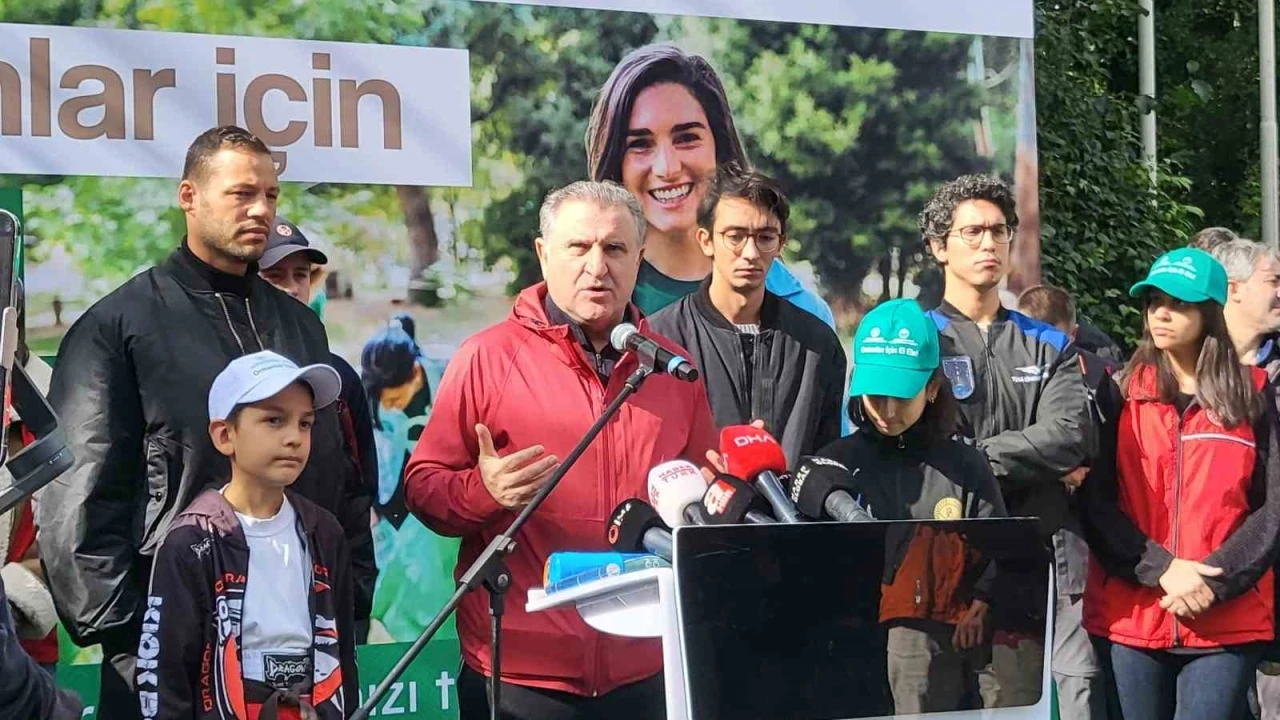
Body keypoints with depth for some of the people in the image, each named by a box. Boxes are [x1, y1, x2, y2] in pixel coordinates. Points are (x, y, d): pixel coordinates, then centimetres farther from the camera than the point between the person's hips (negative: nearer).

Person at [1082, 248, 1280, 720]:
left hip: (1227, 621, -1)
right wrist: (1162, 569, -13)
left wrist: (1213, 581, -12)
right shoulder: (1121, 393, 7)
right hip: (1133, 617, 1)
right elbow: (1096, 502, 0)